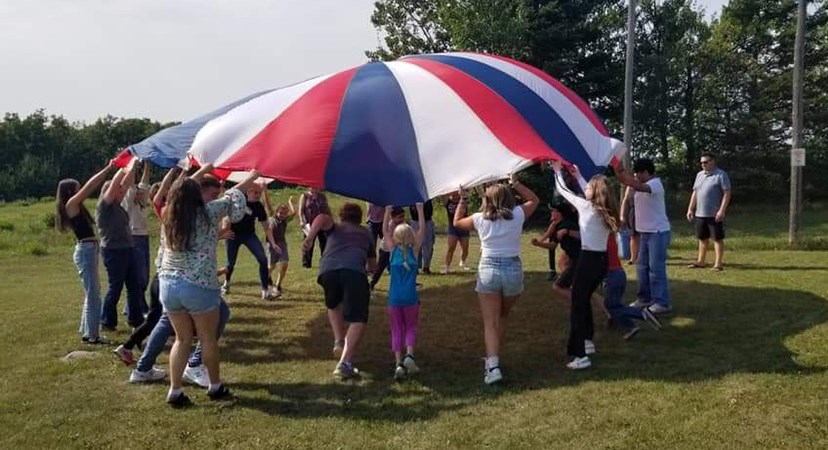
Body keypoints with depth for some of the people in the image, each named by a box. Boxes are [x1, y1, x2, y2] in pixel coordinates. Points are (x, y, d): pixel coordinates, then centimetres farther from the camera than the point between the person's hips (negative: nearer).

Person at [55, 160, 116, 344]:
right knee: (93, 294, -7)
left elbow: (91, 188, 17)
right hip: (86, 250, -10)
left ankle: (86, 330, 25)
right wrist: (108, 168, -9)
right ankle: (91, 334, -2)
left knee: (92, 292, 17)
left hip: (91, 249, 10)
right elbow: (89, 185, -13)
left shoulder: (76, 206, 15)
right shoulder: (71, 204, -9)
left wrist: (108, 169, 12)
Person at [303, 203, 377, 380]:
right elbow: (373, 264, 42)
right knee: (358, 320, -4)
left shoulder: (335, 227, 32)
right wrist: (368, 267, 64)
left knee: (333, 305, 33)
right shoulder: (365, 233, 36)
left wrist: (310, 237, -7)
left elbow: (322, 218, 7)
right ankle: (345, 363, -20)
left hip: (328, 270, 2)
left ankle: (339, 341, 22)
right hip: (355, 271, -2)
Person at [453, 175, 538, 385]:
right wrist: (515, 183, 16)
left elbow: (457, 222, 16)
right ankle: (493, 357, 27)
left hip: (488, 271, -1)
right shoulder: (518, 215, -3)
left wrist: (463, 200, 22)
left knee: (491, 322, 1)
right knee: (503, 316, 22)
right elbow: (534, 200, 17)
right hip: (513, 270, 2)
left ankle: (493, 365, -13)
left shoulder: (480, 219, -3)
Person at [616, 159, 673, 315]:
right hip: (645, 232, 9)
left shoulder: (655, 184, -18)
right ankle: (644, 298, 24)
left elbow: (636, 186, -36)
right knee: (642, 267, 14)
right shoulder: (642, 185, 11)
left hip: (658, 232, -9)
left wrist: (622, 171, -32)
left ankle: (662, 303, 0)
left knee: (656, 268, -7)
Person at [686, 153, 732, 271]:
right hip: (700, 214, 7)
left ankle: (718, 264, 4)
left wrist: (722, 210, -20)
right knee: (702, 238, 14)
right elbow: (695, 193, 18)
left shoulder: (721, 175, -7)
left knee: (718, 238, 0)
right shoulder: (699, 175, 14)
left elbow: (727, 193, -12)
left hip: (715, 214, -7)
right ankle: (701, 261, 24)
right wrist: (690, 209, 12)